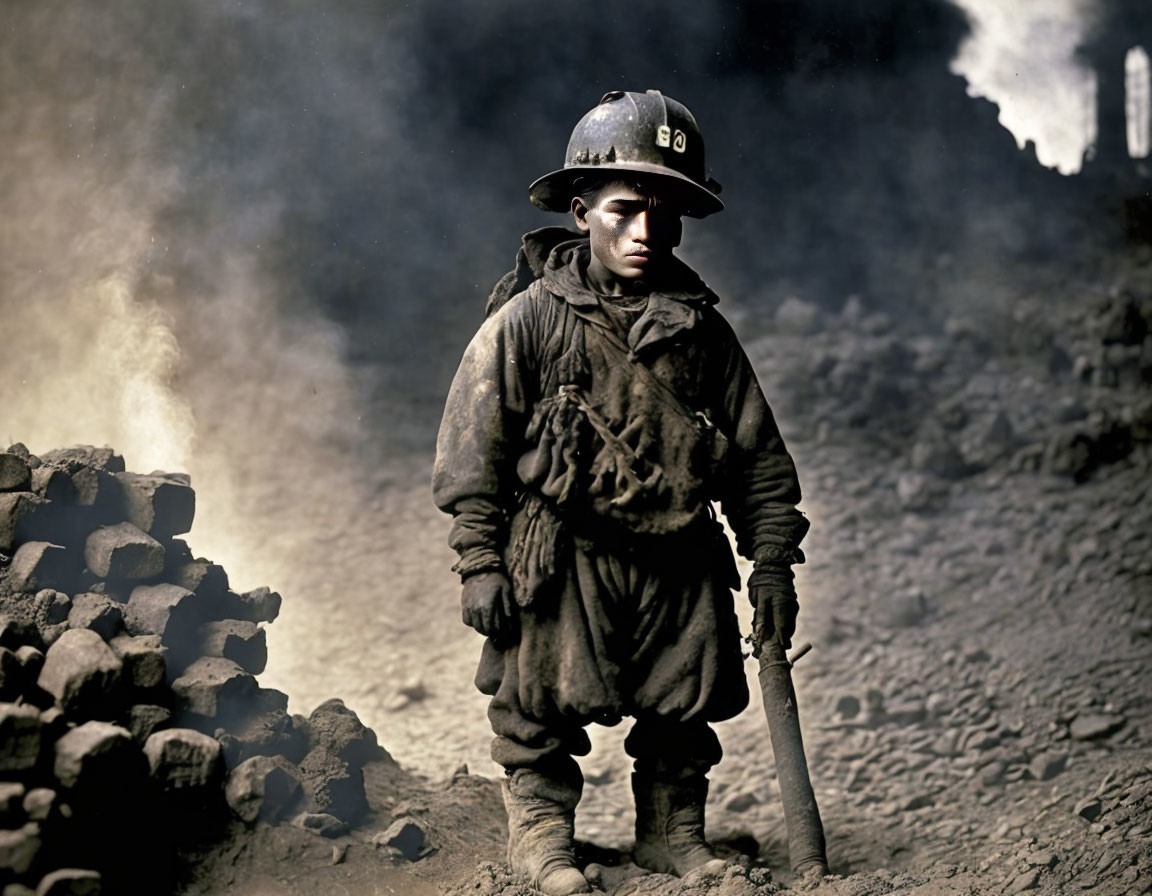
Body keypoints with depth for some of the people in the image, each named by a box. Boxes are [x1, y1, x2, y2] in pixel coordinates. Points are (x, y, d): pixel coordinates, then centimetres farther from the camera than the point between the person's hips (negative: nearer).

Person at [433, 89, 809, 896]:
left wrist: (773, 562, 5)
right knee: (546, 701, 3)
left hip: (679, 561, 4)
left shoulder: (703, 330, 4)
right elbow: (473, 446, -6)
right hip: (563, 558, -3)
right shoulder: (530, 319, -7)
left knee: (685, 705, 11)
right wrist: (481, 562, -10)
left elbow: (759, 454, 9)